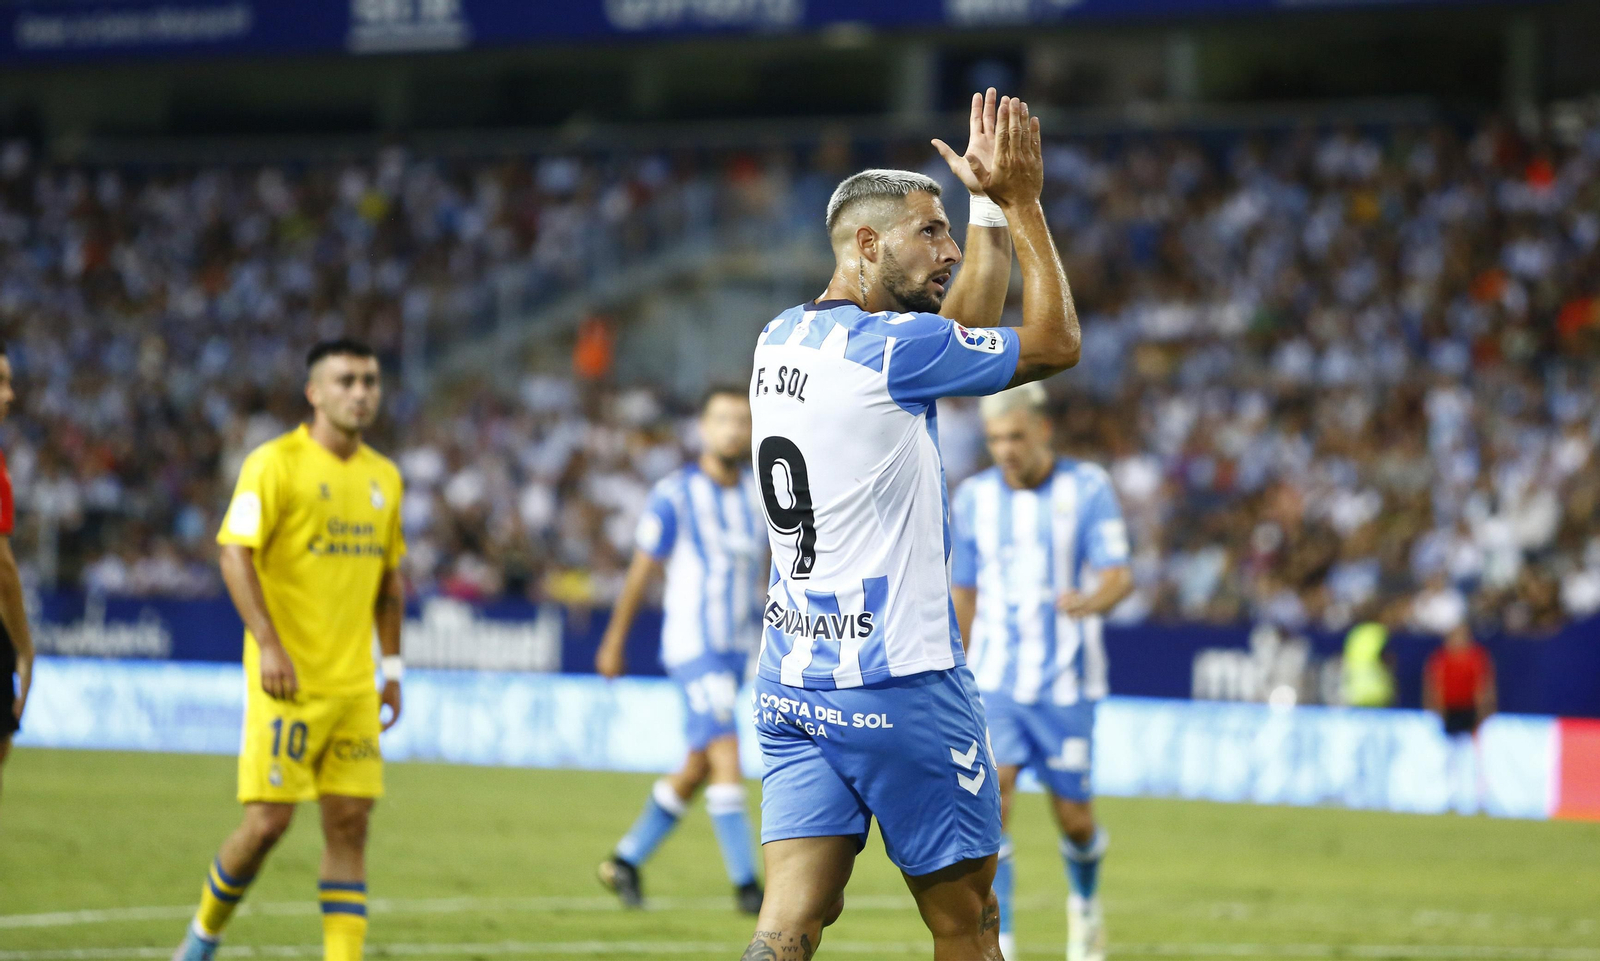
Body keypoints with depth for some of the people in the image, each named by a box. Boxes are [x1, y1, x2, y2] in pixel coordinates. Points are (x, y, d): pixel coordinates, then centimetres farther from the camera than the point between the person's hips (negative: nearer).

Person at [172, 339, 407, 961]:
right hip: (287, 678, -6)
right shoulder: (275, 464, -7)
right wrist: (269, 644, -21)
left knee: (349, 821, 0)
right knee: (269, 819, -7)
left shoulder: (383, 477, 14)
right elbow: (235, 553, -13)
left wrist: (392, 666, 16)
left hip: (353, 682, 6)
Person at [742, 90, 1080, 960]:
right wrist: (1020, 201, 4)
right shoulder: (891, 348, -13)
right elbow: (1055, 343, -1)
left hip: (790, 683, 7)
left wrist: (990, 207, 21)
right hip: (899, 683, -7)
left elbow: (963, 330, 23)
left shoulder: (781, 340, 12)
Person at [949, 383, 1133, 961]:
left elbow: (1120, 577, -14)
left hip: (1066, 684, -1)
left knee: (1073, 819, 7)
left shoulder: (1088, 488, -5)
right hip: (995, 681, 1)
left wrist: (1089, 601, -38)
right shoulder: (973, 498, 4)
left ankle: (1085, 903, 40)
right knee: (989, 804, -18)